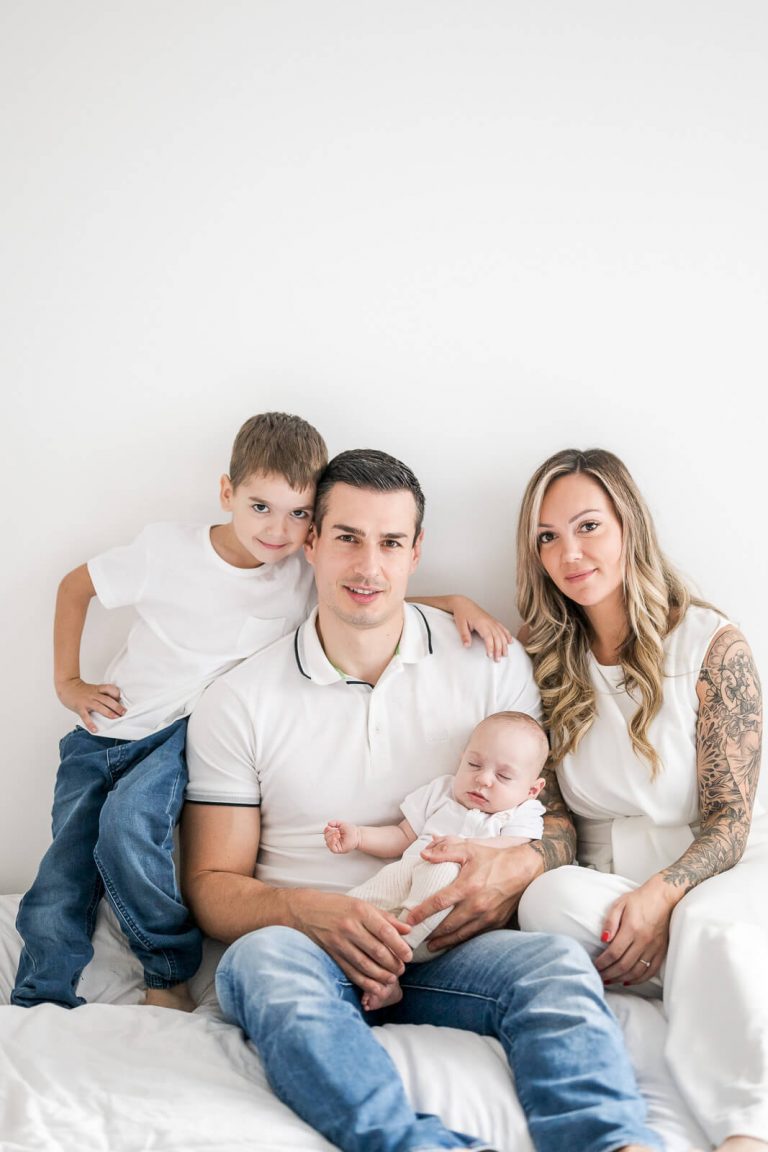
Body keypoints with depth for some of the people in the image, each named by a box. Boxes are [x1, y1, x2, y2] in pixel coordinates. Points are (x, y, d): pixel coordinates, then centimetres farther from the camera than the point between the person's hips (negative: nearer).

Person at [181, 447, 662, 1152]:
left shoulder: (493, 666, 7)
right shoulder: (238, 704, 3)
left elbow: (555, 815, 13)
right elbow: (213, 884, 3)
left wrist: (516, 868, -12)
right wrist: (312, 912, -19)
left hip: (444, 952, 1)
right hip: (307, 950, -1)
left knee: (558, 963, -30)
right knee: (263, 957, -36)